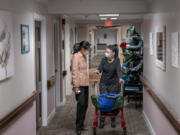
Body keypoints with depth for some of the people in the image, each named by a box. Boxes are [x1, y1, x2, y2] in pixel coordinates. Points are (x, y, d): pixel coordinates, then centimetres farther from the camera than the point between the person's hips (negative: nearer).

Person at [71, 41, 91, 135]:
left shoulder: (84, 56, 14)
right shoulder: (76, 57, -12)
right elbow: (74, 72, -16)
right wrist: (75, 86, -18)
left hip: (85, 84, 9)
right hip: (79, 85, -9)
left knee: (85, 105, 10)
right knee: (81, 104, -9)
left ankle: (81, 125, 19)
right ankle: (78, 127, 0)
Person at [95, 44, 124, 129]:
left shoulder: (117, 60, -9)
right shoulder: (104, 59, -1)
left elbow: (118, 70, -23)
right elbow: (100, 68, -13)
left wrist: (120, 78, -42)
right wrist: (97, 71, -37)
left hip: (114, 84, -2)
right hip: (104, 83, 2)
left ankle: (113, 121, 17)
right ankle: (102, 121, 6)